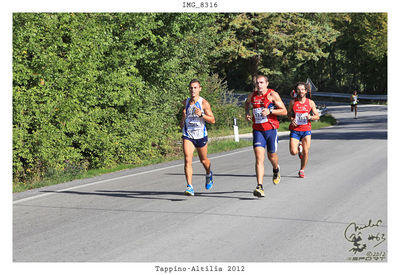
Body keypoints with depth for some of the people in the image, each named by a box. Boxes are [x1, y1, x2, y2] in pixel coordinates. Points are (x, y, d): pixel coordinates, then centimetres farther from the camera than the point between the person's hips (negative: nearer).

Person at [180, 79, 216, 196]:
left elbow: (213, 120, -11)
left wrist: (201, 115, -25)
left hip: (201, 135, -1)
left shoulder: (204, 103, -10)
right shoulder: (185, 102, 2)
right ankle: (189, 186, -20)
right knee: (187, 159, -17)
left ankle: (209, 174, 51)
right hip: (187, 135, 1)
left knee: (203, 160, 17)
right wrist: (182, 120, 2)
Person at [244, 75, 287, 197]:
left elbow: (284, 111, -8)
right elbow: (247, 103, 30)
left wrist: (270, 111, -21)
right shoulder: (252, 95, 5)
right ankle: (260, 187, -19)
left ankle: (276, 170, 52)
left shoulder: (272, 94, -7)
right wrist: (247, 113, 10)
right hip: (257, 130, 2)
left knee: (271, 156, 14)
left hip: (271, 129, -2)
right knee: (259, 158, -13)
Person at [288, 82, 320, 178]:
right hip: (295, 130, 0)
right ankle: (299, 147, 24)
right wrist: (292, 120, -7)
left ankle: (302, 170, 17)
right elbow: (289, 114, 14)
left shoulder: (310, 103, 1)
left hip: (306, 130, 0)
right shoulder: (293, 102, 0)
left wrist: (310, 117, -14)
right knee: (293, 152, -12)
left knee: (305, 153, -4)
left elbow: (317, 116, 7)